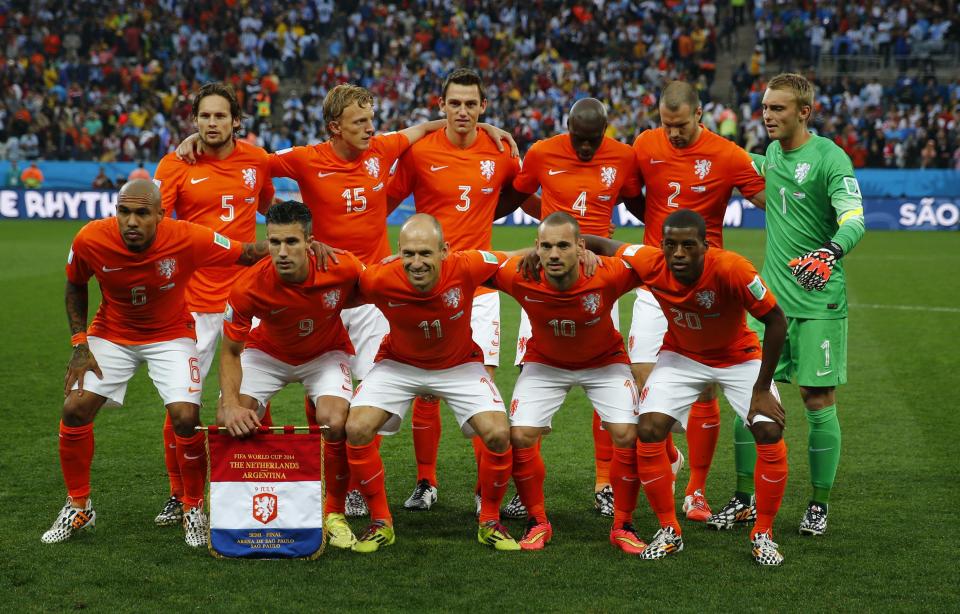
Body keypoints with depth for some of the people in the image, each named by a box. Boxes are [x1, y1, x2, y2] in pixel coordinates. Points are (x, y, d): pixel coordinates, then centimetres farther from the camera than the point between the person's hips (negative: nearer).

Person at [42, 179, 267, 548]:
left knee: (186, 417, -18)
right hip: (111, 333, 2)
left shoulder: (188, 239, -28)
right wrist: (80, 344, -7)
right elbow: (75, 286, -1)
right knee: (74, 408, -8)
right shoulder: (90, 240, -22)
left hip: (170, 335, -2)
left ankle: (194, 509, 7)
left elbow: (248, 254, -16)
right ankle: (78, 507, 15)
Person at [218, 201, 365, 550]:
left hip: (326, 353, 0)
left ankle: (334, 512, -2)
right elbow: (230, 351, -19)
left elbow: (364, 294, -2)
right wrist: (231, 404, -31)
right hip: (268, 353, 0)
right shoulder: (248, 288, -32)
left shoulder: (343, 268, -31)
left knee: (335, 422, -25)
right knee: (229, 421, -18)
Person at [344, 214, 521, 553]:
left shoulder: (466, 268, -32)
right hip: (399, 363, 0)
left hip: (459, 364, 0)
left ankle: (489, 523, 8)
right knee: (357, 428, -18)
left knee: (498, 434, -17)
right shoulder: (379, 280, -31)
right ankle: (380, 523, 2)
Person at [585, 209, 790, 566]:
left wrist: (762, 389, -22)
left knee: (770, 432, -16)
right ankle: (669, 532, 3)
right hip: (680, 355, 2)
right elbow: (601, 245, -11)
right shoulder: (650, 264, -27)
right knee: (649, 430, -15)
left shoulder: (731, 269, -35)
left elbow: (776, 321, -25)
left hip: (738, 357, -2)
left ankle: (763, 534, 4)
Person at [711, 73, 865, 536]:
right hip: (770, 296, 6)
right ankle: (744, 499, 13)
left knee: (819, 400, 0)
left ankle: (819, 504, 14)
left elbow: (854, 219, -22)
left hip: (819, 301, -6)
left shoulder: (829, 158, -11)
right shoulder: (772, 154, 10)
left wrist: (831, 251, -42)